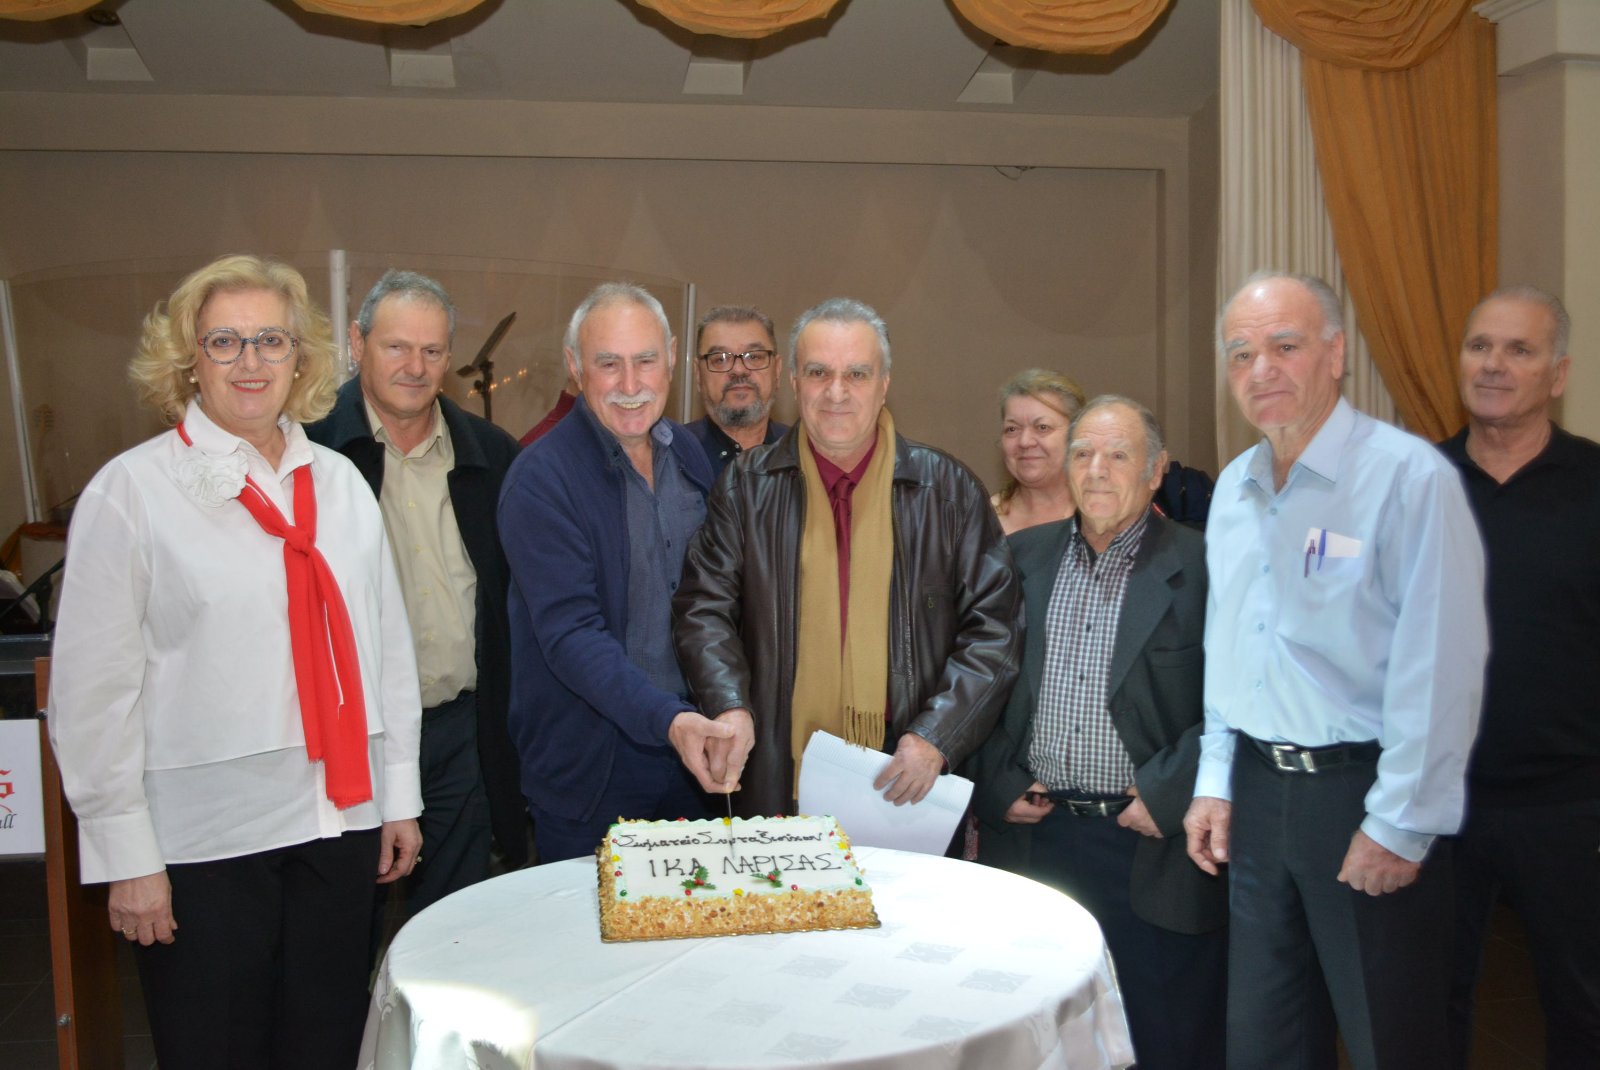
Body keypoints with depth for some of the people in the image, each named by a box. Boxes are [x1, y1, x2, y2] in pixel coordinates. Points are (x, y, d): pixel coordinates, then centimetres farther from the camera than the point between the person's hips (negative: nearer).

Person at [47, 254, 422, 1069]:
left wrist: (399, 794, 9)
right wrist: (127, 856, -7)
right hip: (203, 842, -3)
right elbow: (92, 690, -7)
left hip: (339, 824, 4)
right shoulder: (131, 492, -6)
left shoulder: (340, 482, 7)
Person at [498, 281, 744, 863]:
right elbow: (570, 635, -22)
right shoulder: (540, 478, -16)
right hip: (591, 770, -5)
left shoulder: (689, 454, 5)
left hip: (693, 744, 6)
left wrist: (724, 710, 6)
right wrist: (667, 719, -33)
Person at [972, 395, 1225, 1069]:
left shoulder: (1202, 569, -5)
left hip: (1152, 850, -3)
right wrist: (996, 785, 2)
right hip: (1032, 835, 4)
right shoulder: (1022, 556, 8)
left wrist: (1169, 796, -14)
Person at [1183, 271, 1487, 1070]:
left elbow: (1439, 666, -16)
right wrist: (1216, 779, 12)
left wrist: (1401, 825, -15)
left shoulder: (1408, 476, -14)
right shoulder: (1233, 489, 8)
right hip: (1257, 792, 6)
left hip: (1363, 791, -6)